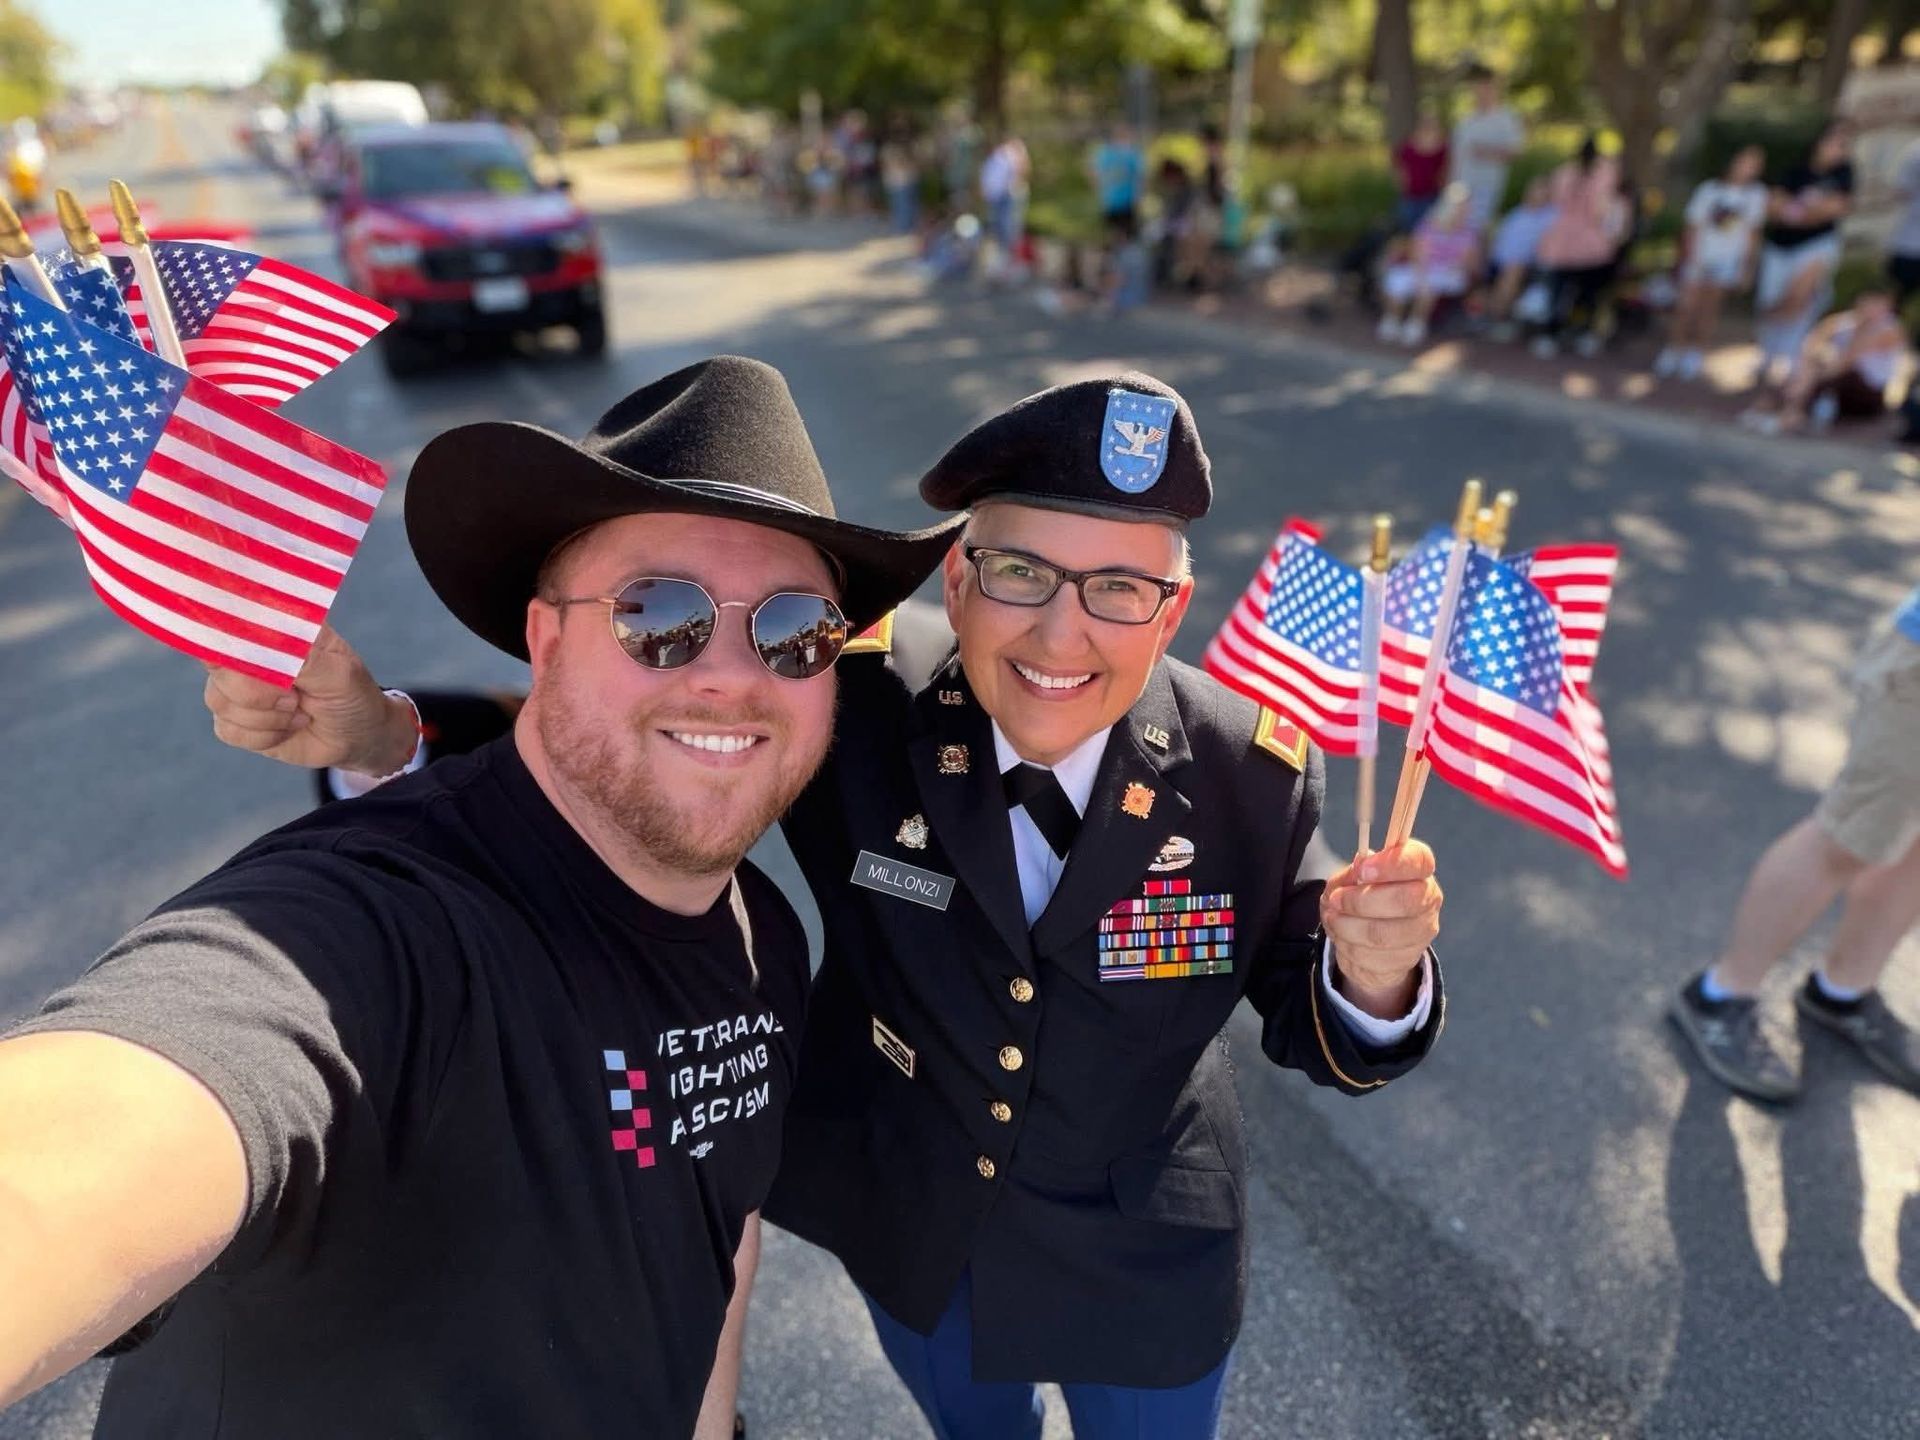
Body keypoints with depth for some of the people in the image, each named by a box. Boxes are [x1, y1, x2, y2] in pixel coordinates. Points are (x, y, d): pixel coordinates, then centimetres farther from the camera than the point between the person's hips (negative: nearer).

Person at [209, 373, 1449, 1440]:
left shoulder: (1251, 774, -24)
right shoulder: (857, 723, -25)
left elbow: (1308, 1027, -12)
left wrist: (1372, 979, -35)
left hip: (1141, 1267, 0)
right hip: (907, 1232, 1)